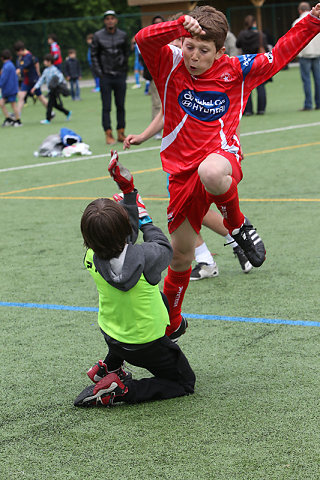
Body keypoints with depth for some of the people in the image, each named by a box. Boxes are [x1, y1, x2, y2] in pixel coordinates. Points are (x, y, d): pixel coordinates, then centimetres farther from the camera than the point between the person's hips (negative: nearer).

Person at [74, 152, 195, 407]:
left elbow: (124, 239, 2)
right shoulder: (145, 257, -32)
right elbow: (165, 247, -7)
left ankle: (109, 366, 33)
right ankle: (120, 389, -6)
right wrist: (145, 218, 8)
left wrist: (128, 191, 2)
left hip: (111, 336, 6)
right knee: (185, 383, 16)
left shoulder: (92, 260, -17)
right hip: (147, 344, -6)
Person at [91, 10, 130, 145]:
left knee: (121, 106, 5)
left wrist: (124, 69, 7)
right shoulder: (98, 36, 0)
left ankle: (121, 133, 12)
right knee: (106, 107, -4)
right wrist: (98, 72, -5)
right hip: (105, 76, -2)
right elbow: (94, 55, 4)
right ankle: (108, 134, -2)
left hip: (120, 76, 2)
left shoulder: (123, 35, 5)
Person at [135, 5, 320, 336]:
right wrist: (180, 25, -34)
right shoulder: (170, 64, -1)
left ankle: (238, 225, -12)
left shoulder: (236, 70, 1)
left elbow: (278, 55, 13)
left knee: (211, 172, -44)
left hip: (221, 157, -2)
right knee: (180, 256, 10)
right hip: (181, 171, 2)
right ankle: (171, 321, 38)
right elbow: (143, 39, -20)